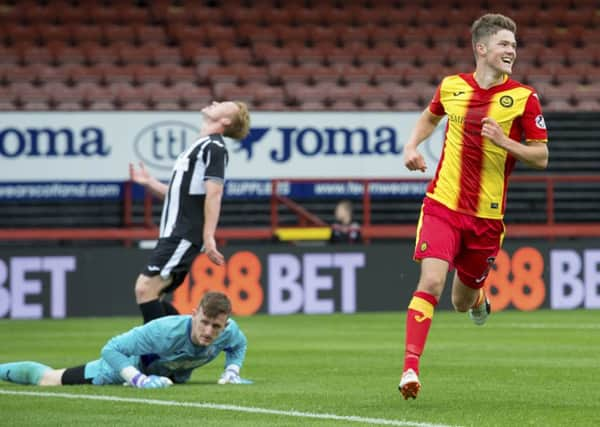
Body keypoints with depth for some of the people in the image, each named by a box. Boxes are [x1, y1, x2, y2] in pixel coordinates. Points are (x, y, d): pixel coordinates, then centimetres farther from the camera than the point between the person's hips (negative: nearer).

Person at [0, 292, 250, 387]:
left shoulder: (228, 331, -31)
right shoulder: (165, 331, -49)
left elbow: (238, 345, -2)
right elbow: (111, 349, -41)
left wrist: (231, 372, -18)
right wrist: (139, 380, -50)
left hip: (172, 374, 5)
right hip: (132, 365, -5)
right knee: (47, 380, 11)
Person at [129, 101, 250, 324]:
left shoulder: (214, 147, -8)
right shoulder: (198, 146, 22)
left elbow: (214, 193, -18)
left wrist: (208, 238, -25)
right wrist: (149, 182, 18)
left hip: (183, 237, -10)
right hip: (173, 235, 10)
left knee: (145, 288, -17)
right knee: (150, 296, 8)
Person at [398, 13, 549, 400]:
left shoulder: (524, 98, -5)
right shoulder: (451, 87, 2)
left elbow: (541, 157, -4)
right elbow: (431, 117, 26)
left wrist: (504, 141, -19)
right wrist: (412, 145, 8)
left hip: (487, 216, 0)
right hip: (442, 205, 0)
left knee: (462, 302, 13)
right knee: (431, 282, -20)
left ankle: (478, 298, 52)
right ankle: (411, 369, -20)